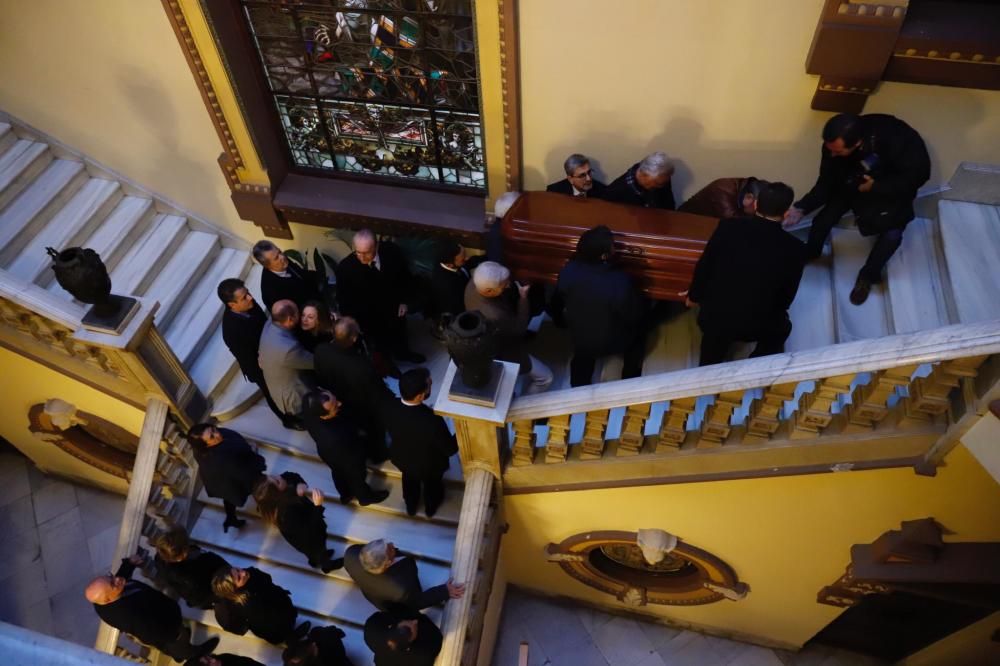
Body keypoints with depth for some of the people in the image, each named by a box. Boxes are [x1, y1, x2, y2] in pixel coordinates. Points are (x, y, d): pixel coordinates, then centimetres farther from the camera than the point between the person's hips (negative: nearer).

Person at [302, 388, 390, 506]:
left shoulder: (311, 414, -33)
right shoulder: (334, 438, -49)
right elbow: (351, 461, -28)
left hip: (328, 453, 5)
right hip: (345, 460, -5)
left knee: (338, 473, 34)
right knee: (355, 477, 28)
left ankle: (345, 495, 65)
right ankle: (365, 497, 60)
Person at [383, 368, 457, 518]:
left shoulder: (389, 407, -30)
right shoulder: (432, 420, -44)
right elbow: (450, 449, -27)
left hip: (401, 459, 3)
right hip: (429, 466, -3)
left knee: (409, 480, 36)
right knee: (431, 483, 32)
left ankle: (411, 506, 63)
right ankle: (431, 508, 61)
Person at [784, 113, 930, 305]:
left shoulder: (895, 138, -39)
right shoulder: (833, 146, -28)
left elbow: (919, 173, -28)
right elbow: (826, 183, -17)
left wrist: (876, 187, -33)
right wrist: (802, 208, -29)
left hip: (894, 187, -3)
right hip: (854, 184, 3)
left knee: (892, 233, -22)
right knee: (823, 220, -9)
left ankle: (868, 276, 4)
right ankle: (810, 253, 25)